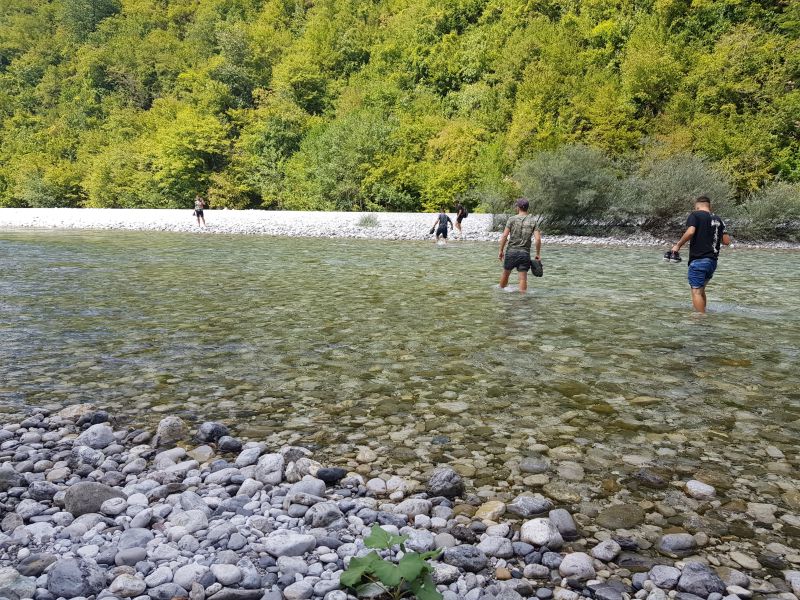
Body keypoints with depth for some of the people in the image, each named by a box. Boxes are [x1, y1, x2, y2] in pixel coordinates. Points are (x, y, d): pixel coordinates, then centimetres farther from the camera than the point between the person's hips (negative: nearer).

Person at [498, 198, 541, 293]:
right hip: (525, 253, 1)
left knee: (505, 274, 17)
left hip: (511, 251, 0)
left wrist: (501, 251, 0)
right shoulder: (533, 221, 2)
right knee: (523, 278, 2)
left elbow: (504, 236, -8)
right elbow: (538, 239, -6)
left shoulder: (512, 219, -3)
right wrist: (538, 254, 4)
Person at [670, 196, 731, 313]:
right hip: (713, 261, 7)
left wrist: (678, 245, -10)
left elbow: (690, 232, -20)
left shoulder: (695, 215, -1)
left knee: (696, 291, -7)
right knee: (701, 289, 21)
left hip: (698, 260, -7)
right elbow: (727, 241, 11)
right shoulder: (718, 219, 15)